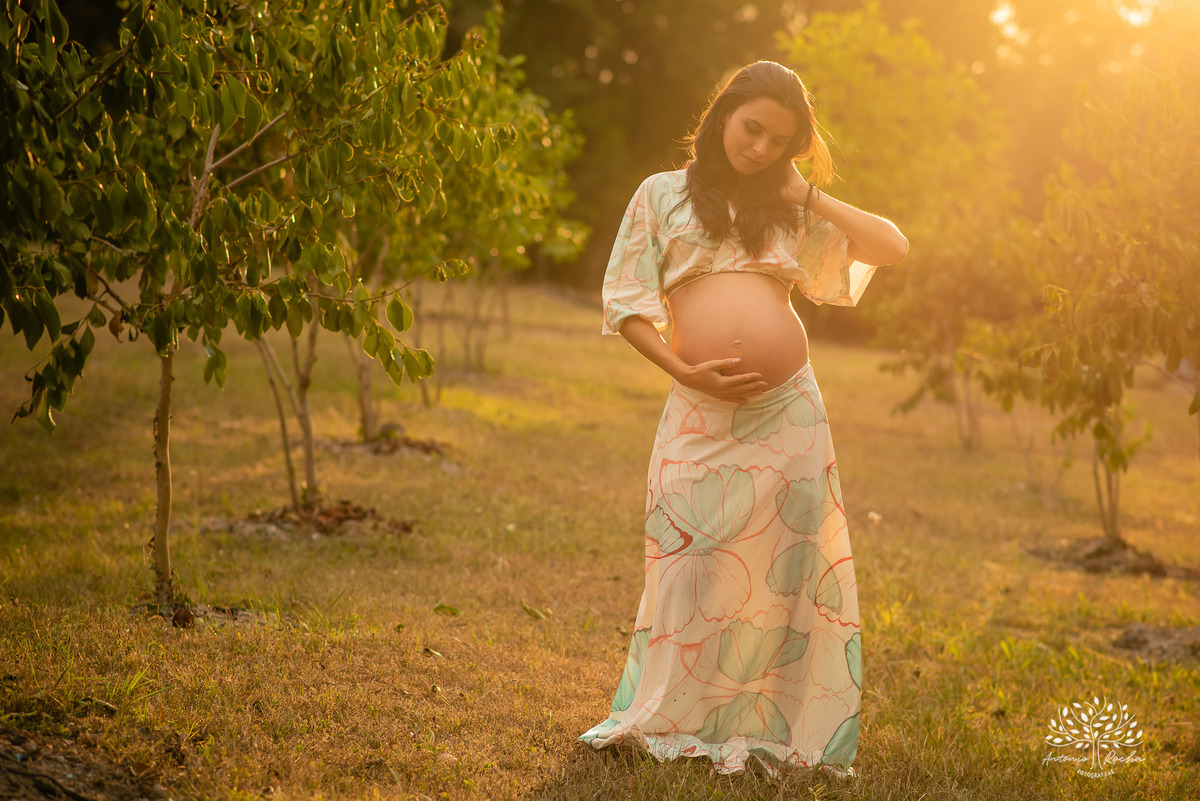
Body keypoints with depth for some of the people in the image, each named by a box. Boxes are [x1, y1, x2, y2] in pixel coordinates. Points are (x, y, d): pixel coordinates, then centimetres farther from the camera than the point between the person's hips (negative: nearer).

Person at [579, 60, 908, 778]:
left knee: (783, 567, 3)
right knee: (693, 564, -3)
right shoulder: (661, 195, 10)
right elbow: (626, 303, 5)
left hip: (789, 409, 2)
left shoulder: (791, 213, 16)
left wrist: (807, 193, 6)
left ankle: (766, 723, 15)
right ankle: (671, 718, 14)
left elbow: (893, 247, 10)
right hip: (701, 413, -2)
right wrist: (682, 369, -8)